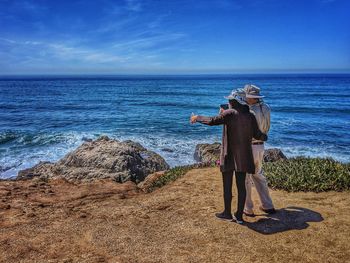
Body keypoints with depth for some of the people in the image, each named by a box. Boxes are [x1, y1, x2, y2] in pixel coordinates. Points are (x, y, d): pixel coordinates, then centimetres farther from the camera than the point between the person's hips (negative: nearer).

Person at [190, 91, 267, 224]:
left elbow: (212, 121, -20)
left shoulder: (230, 113, -11)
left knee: (227, 185, 7)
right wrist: (264, 137, 27)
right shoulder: (250, 116, 3)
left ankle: (227, 213, 18)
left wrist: (198, 118, -4)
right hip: (243, 156, 5)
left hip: (230, 155, -5)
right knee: (241, 185, 9)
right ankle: (239, 215, 16)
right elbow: (257, 134, 4)